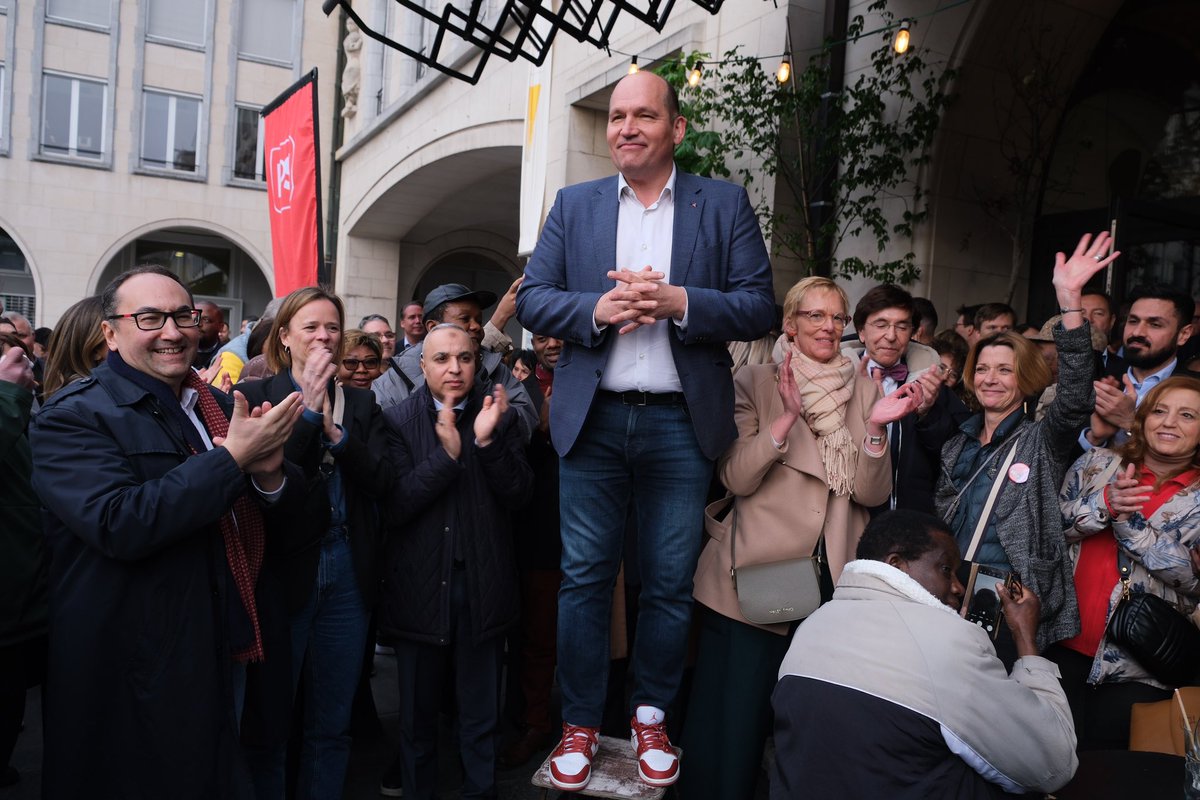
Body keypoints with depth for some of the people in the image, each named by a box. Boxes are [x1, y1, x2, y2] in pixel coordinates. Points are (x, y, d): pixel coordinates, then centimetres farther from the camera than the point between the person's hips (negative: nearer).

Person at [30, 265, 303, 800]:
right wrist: (232, 456, -25)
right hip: (136, 676, -6)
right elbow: (119, 524, -28)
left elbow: (280, 514, 10)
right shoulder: (73, 417, -13)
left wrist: (269, 472, -13)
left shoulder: (219, 406, 8)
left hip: (226, 656, 6)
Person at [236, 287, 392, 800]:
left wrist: (337, 433, -16)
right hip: (282, 570, -3)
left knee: (332, 723, 16)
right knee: (269, 716, 11)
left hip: (348, 574, 3)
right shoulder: (255, 395, -3)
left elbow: (381, 482, -4)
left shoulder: (361, 403, 7)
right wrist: (307, 410, -19)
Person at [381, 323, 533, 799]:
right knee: (418, 716, 17)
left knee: (481, 720, 15)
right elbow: (396, 505, -14)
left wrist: (489, 440, -22)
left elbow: (518, 495, -8)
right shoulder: (398, 420, -4)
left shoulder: (501, 417, 0)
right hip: (420, 587, -1)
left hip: (483, 587, 1)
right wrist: (446, 453, -26)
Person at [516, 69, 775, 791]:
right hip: (592, 418, 1)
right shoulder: (574, 205, 10)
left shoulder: (725, 204, 5)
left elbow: (760, 307, -2)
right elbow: (533, 299, 4)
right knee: (585, 577, 6)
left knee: (671, 583, 9)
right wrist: (597, 308, -14)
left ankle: (652, 717, 29)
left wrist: (678, 301, -17)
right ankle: (581, 725, 23)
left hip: (682, 423, 0)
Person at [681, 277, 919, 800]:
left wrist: (876, 428, -15)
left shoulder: (864, 390, 9)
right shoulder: (755, 382, 1)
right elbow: (736, 478, -10)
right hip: (754, 581, -2)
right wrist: (788, 414, -21)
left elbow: (873, 493, 2)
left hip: (835, 583, 3)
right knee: (734, 723, 2)